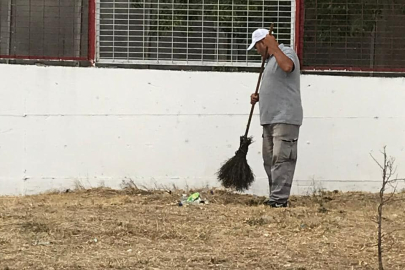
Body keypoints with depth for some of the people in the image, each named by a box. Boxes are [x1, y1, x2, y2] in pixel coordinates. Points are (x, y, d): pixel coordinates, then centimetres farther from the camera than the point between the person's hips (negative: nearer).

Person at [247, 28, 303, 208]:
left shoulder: (286, 52, -5)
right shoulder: (270, 60, 24)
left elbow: (287, 66, -30)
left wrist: (273, 47, -20)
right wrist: (259, 97, 14)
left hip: (285, 119, -10)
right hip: (270, 119, 10)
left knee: (281, 159, -12)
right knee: (270, 160, 10)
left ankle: (279, 199, -15)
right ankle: (275, 198, 15)